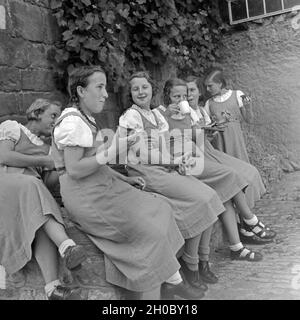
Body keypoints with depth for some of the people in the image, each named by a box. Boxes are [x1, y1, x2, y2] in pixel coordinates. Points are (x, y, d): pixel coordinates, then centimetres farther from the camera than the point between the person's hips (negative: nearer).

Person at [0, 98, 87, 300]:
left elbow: (50, 181, 14)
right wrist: (43, 161, -2)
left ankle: (53, 287, -47)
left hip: (30, 192, 4)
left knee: (41, 227, -29)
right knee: (31, 187, -38)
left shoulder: (46, 148, 28)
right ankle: (67, 246, -53)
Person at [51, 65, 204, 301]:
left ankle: (171, 282, -2)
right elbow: (74, 169, -21)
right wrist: (112, 152, -24)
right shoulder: (72, 122, -14)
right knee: (149, 231, -14)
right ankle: (173, 282, 4)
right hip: (86, 197, -9)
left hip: (101, 187, 9)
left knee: (159, 211, -2)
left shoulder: (86, 120, 17)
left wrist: (125, 179, 10)